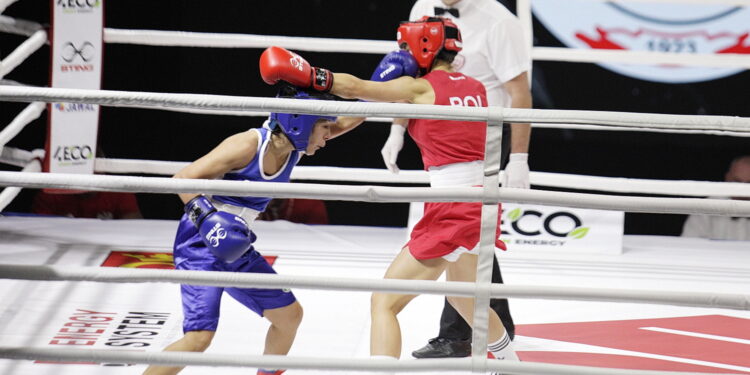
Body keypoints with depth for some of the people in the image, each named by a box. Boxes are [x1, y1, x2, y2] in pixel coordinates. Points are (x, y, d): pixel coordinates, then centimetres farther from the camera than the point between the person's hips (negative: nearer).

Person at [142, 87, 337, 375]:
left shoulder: (293, 149, 1)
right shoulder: (249, 145, -21)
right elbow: (184, 179, -23)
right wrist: (206, 216, -36)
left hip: (236, 249, 9)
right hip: (201, 243, -8)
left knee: (290, 314, 15)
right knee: (200, 336, -21)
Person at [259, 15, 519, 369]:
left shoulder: (420, 88, -6)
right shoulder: (475, 88, 13)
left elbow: (356, 87, -13)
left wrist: (307, 74, -10)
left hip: (451, 210, -8)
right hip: (483, 206, 8)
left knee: (384, 303, -4)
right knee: (462, 298, 33)